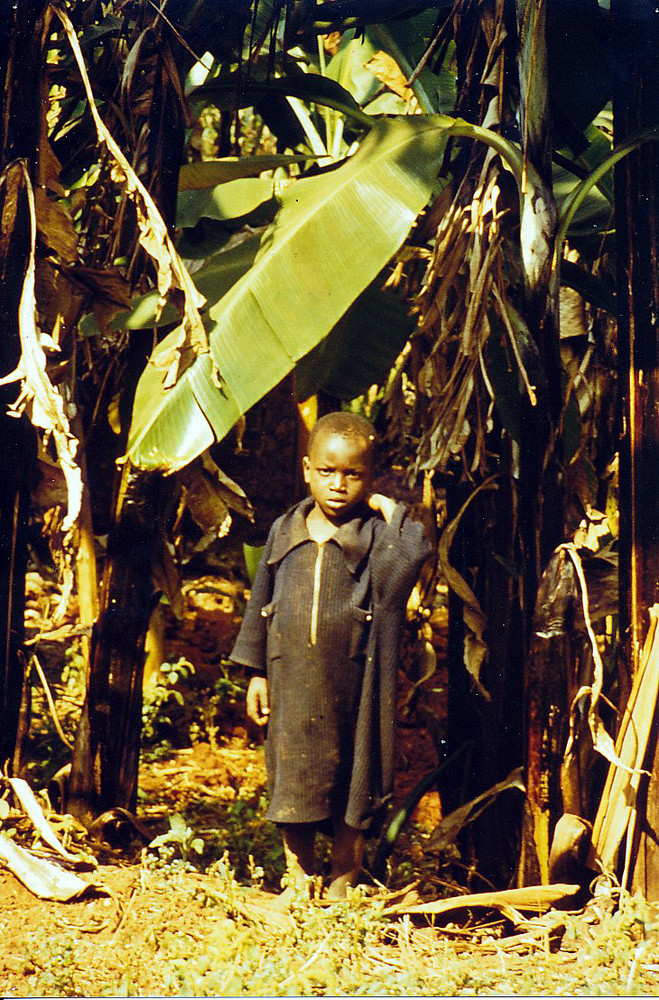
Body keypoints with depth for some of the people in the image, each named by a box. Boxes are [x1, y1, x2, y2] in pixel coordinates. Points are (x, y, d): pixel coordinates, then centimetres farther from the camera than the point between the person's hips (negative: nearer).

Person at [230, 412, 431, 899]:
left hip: (353, 686, -3)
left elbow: (397, 576, -26)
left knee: (351, 786, 7)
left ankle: (342, 886, 21)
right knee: (294, 783, 11)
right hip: (292, 683, 3)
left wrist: (392, 513, -17)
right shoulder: (285, 531, 5)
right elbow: (261, 603, 11)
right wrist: (257, 672, 8)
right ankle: (299, 882, 26)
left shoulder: (376, 534, -4)